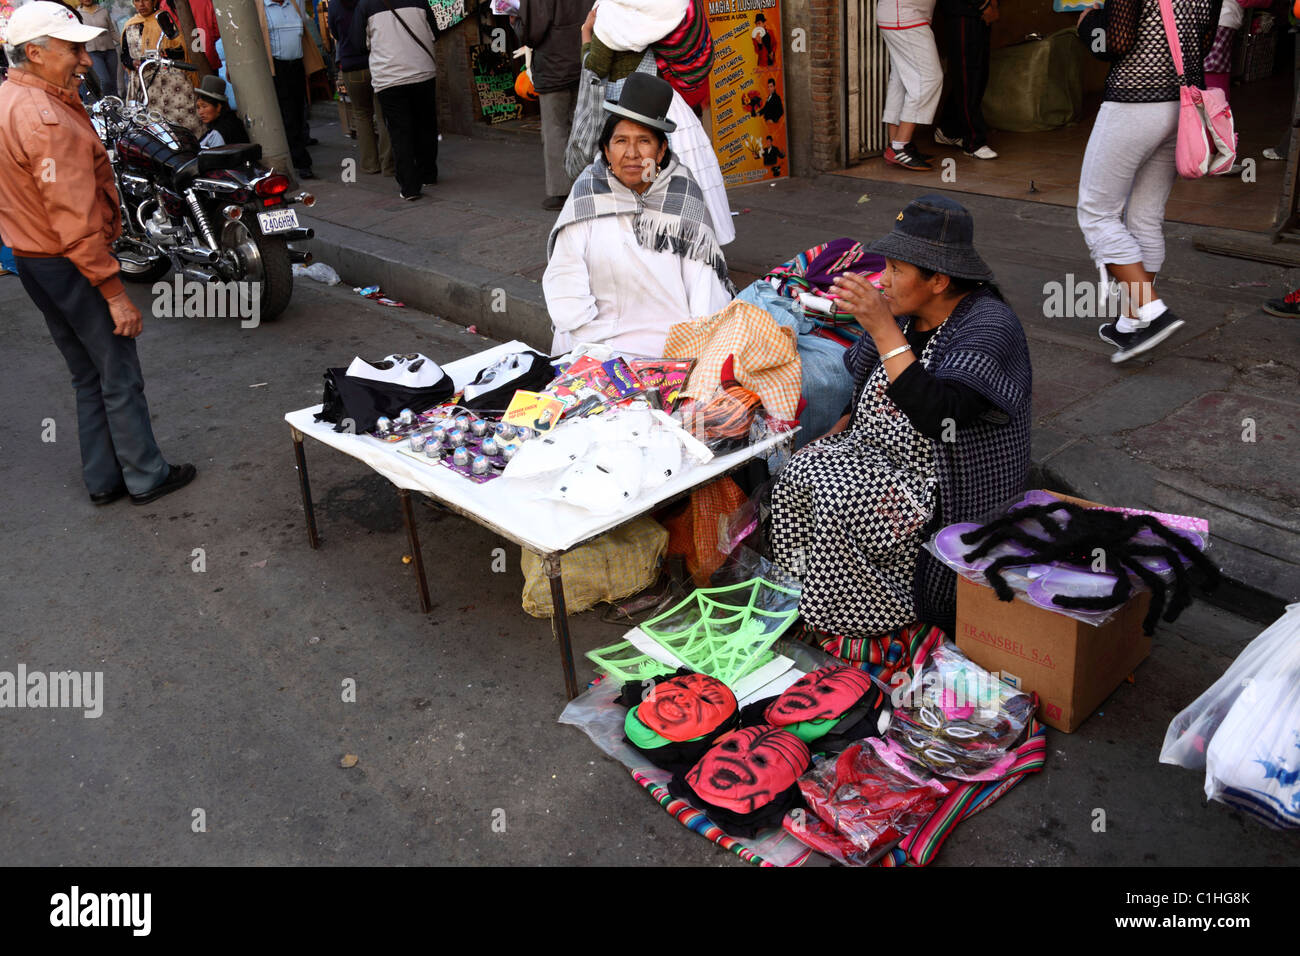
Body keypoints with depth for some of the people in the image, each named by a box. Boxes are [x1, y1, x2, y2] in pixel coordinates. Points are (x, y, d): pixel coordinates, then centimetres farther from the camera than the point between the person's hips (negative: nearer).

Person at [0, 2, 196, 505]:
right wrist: (115, 292, -24)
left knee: (88, 377, 19)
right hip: (69, 267, -10)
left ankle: (103, 480, 29)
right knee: (120, 376, 4)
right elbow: (76, 222, -27)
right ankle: (146, 476, 16)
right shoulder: (47, 122, -25)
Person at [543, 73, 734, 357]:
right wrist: (589, 341, -11)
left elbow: (702, 275, 1)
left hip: (673, 337, 0)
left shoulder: (682, 194, 4)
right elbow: (564, 279, -1)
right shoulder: (588, 194, 3)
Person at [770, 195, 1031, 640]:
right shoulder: (905, 313, 3)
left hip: (949, 487, -8)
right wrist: (837, 433, 3)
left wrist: (883, 330, -34)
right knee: (801, 470, -13)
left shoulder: (989, 325, -21)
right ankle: (815, 597, 2)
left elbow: (938, 418, -35)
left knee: (839, 500, -25)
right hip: (882, 453, 8)